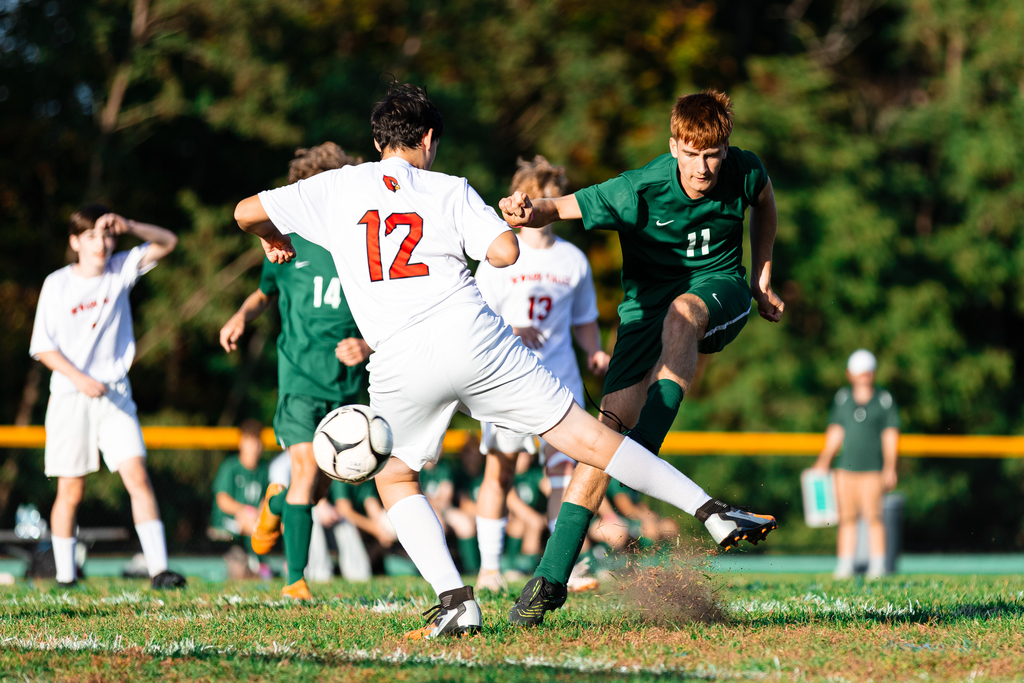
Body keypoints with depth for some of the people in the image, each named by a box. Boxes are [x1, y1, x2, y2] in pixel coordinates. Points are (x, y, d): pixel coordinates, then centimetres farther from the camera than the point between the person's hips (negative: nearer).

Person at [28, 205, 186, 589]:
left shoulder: (121, 270, 4)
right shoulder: (58, 284, -2)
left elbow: (167, 242, -1)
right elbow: (43, 346, -2)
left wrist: (128, 227, -16)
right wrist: (79, 378, -15)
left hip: (115, 396, 1)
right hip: (69, 397, -1)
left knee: (137, 475, -13)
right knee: (70, 491, 3)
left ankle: (158, 568, -18)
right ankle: (65, 575, 15)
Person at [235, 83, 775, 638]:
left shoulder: (336, 187, 12)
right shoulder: (449, 190, 10)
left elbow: (247, 212, 11)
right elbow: (505, 251, -3)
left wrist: (272, 238, 33)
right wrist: (469, 237, 19)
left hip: (400, 363, 0)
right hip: (473, 337, 0)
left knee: (394, 479, 21)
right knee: (585, 436, 5)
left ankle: (454, 598, 2)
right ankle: (711, 513, 4)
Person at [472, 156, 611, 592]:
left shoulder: (573, 260, 11)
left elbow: (584, 320, 21)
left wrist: (596, 353, 3)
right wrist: (508, 332, -22)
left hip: (559, 378, 2)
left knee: (564, 467, -10)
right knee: (499, 470, -2)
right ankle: (489, 568, 6)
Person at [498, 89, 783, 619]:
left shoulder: (744, 173, -11)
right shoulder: (638, 191, -21)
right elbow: (561, 208, -20)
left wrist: (761, 278, 14)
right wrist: (529, 213, -44)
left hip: (719, 292, 1)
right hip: (648, 302, -1)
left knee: (681, 311, -39)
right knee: (610, 426, -15)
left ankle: (643, 456, -45)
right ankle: (553, 573, -12)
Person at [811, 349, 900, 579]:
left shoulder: (884, 399, 2)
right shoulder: (842, 398, 11)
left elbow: (890, 436, 1)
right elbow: (835, 433, 15)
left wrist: (889, 468, -6)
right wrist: (824, 461, 9)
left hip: (872, 467, -3)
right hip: (845, 466, 3)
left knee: (873, 516, -6)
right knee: (847, 516, 3)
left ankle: (877, 566, -1)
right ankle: (845, 566, 5)